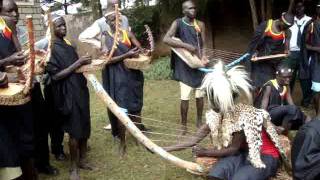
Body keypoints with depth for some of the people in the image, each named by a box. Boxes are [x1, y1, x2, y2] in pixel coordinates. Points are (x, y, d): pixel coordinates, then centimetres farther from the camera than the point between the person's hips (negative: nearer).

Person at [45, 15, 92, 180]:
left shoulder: (68, 45, 12)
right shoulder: (51, 49, -12)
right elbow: (56, 76, -18)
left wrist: (83, 62, 6)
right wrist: (77, 64, -19)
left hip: (80, 90, 8)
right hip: (68, 95, -8)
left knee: (84, 128, 14)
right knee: (75, 132, -1)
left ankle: (82, 160, 30)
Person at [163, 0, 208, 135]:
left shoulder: (200, 25, 5)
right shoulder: (178, 23, -7)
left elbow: (203, 44, 3)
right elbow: (166, 39, -21)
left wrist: (203, 56, -18)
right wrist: (187, 46, -27)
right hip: (184, 66, -4)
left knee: (200, 95, 11)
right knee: (185, 97, -5)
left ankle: (199, 121, 28)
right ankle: (183, 124, 11)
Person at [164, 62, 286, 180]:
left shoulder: (244, 116, -26)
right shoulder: (215, 114, -7)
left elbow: (234, 149, -18)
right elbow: (195, 139, -8)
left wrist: (205, 152, -14)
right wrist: (163, 150, -14)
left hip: (265, 157, -5)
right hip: (244, 153, 5)